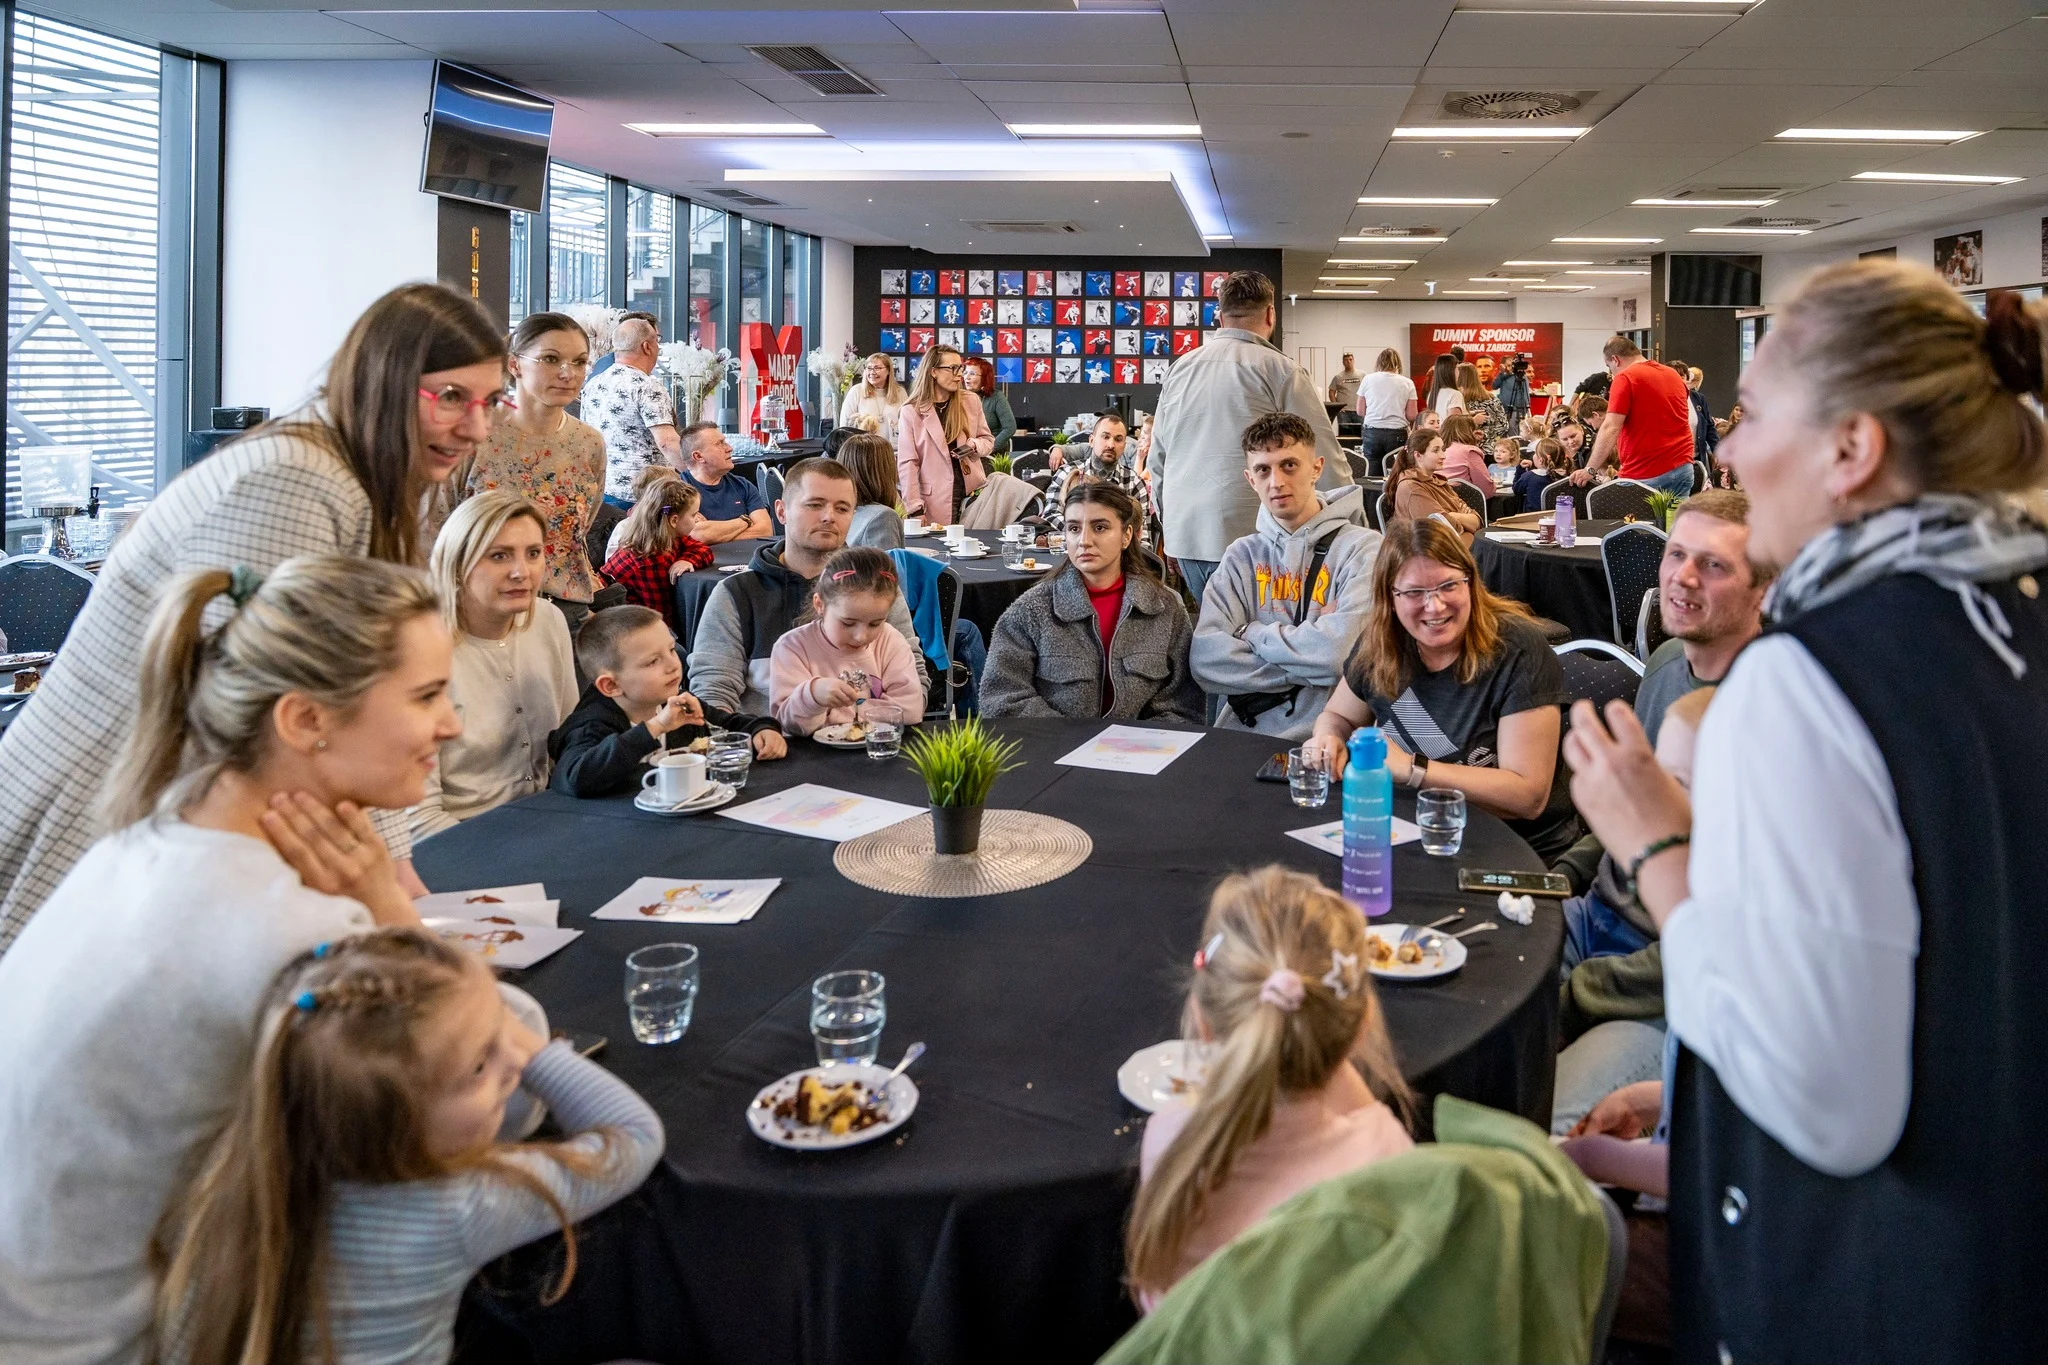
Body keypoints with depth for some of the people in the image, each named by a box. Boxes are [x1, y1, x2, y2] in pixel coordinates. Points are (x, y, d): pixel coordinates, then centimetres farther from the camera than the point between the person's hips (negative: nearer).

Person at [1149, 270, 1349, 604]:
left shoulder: (1180, 368, 11)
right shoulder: (1279, 370, -6)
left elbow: (1157, 457, 19)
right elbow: (1325, 459, -5)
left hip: (1184, 533, 6)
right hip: (1247, 533, -6)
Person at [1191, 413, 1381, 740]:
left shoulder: (1362, 548, -1)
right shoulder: (1243, 555, 12)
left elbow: (1341, 651, -16)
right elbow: (1205, 660, -2)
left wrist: (1252, 633, -2)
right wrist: (1305, 667, -8)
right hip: (1244, 732, 4)